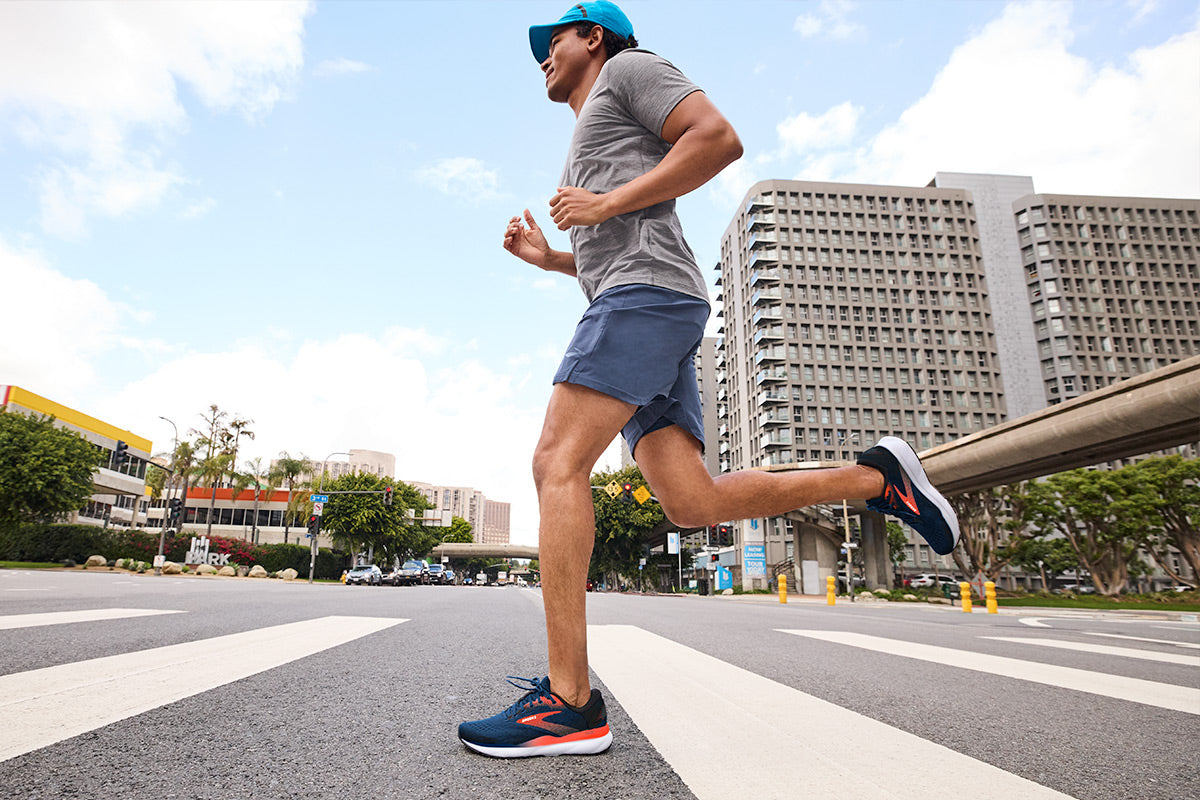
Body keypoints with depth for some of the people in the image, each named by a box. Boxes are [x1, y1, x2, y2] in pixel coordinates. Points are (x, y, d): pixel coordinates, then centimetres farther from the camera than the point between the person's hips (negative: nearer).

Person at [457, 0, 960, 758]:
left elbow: (720, 138, -3)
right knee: (693, 503, -5)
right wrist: (547, 257, 23)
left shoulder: (628, 68, 15)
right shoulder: (590, 152, 39)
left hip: (647, 293, -9)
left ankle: (570, 701, -20)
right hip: (633, 305, 9)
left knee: (558, 463, -20)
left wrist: (608, 204, -6)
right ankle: (876, 476, 1)